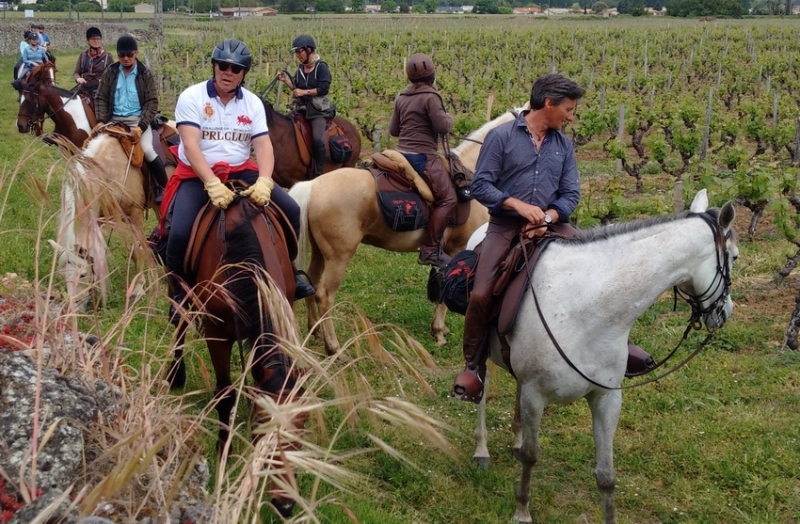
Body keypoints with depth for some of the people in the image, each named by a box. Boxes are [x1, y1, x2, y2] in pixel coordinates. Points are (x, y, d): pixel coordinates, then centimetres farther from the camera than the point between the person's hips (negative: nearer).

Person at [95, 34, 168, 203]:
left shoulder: (145, 74, -3)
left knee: (147, 149, -25)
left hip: (138, 120, -3)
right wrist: (101, 121, -13)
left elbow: (152, 103, -6)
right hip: (114, 120, 3)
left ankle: (164, 187, -8)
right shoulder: (110, 72, 4)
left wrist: (141, 126, -20)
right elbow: (101, 98, 4)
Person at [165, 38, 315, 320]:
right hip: (197, 176, -3)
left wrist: (264, 182, -29)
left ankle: (288, 270, 13)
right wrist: (212, 184, -35)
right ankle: (179, 293, 2)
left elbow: (263, 145, -8)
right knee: (180, 233, -26)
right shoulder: (192, 97, -9)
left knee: (291, 210, -11)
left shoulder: (252, 103, 3)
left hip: (241, 172, 4)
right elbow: (191, 145, -20)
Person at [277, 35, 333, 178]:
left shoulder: (321, 67, -8)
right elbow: (296, 88, 14)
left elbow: (324, 89, -17)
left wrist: (304, 92, -18)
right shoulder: (300, 69, 11)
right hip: (301, 109, 7)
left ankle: (319, 173, -17)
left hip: (318, 110, -7)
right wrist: (286, 80, -2)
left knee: (318, 139, -26)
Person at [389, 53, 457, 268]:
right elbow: (443, 127, -15)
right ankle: (430, 250, -20)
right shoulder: (430, 96, -13)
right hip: (423, 156, -9)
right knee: (448, 198, -14)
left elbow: (393, 129, 16)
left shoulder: (402, 97, 11)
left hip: (402, 153, 10)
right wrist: (449, 118, 6)